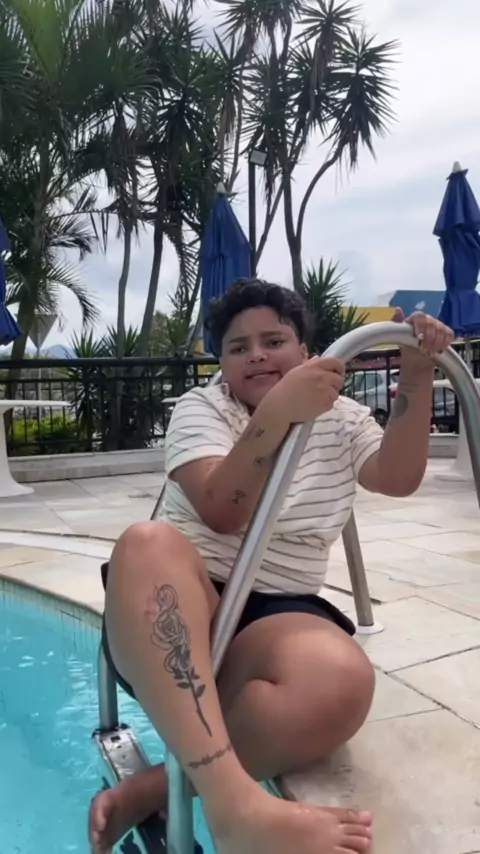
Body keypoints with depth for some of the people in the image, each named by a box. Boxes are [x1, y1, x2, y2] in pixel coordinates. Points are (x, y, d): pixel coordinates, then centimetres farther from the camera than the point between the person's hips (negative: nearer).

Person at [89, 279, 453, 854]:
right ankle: (232, 801, -48)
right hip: (179, 611, -1)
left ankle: (147, 792, -24)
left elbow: (400, 478, -1)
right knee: (148, 543, -39)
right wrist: (277, 413, -26)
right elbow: (221, 514, -12)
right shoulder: (200, 408, 6)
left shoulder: (340, 418, 18)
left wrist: (415, 377, -11)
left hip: (276, 614, 2)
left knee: (342, 681, -35)